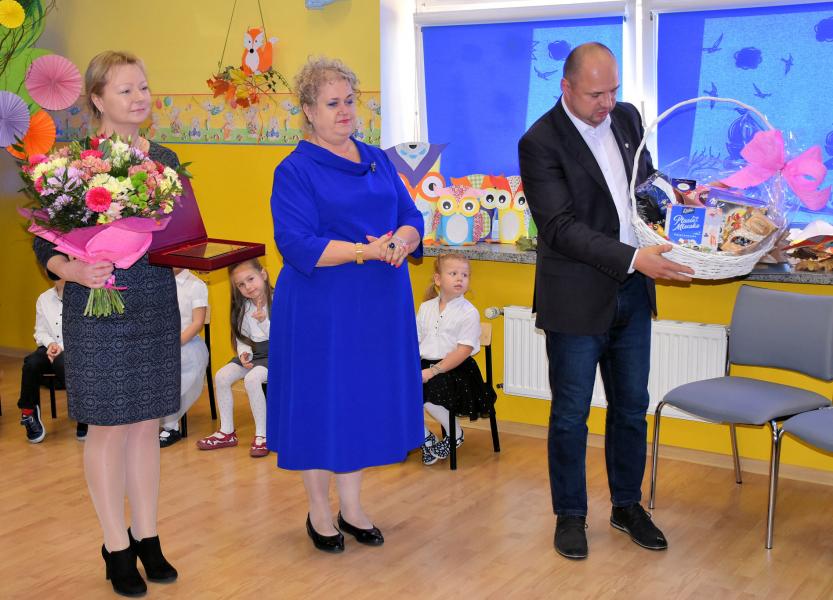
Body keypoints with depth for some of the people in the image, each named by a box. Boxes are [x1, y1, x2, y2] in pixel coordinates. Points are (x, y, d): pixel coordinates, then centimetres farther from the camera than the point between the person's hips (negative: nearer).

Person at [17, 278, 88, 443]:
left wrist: (63, 348, -19)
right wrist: (50, 343, -8)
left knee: (61, 363, -37)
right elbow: (40, 331, 15)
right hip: (50, 348, 4)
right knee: (31, 363, -29)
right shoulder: (43, 299, 13)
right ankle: (28, 413, -13)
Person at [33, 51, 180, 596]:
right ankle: (117, 548, 18)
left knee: (147, 423, 12)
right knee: (109, 425, 3)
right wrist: (75, 270, -25)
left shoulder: (165, 160, 8)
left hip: (156, 305, 5)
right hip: (99, 307, -5)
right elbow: (45, 244, -7)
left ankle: (146, 538, 25)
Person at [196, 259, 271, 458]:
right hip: (253, 352, 7)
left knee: (252, 378, -32)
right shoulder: (244, 307, 6)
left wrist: (264, 320, -30)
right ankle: (227, 432, 4)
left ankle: (262, 435, -19)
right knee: (221, 376, -8)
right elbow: (241, 337, 12)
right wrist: (244, 353, -8)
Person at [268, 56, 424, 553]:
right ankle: (319, 512, 22)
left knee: (364, 399, 11)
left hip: (378, 307, 5)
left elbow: (411, 216, 7)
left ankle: (352, 508, 26)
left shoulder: (377, 159, 11)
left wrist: (402, 239, -17)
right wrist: (365, 251, -25)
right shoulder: (295, 171, -7)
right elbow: (297, 244, -16)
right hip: (320, 308, -5)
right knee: (321, 402, 4)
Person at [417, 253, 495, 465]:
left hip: (455, 369, -5)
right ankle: (426, 438, 6)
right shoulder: (425, 308, 11)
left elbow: (463, 351, -14)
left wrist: (433, 371, -20)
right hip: (424, 364, 6)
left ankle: (455, 432, 1)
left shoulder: (469, 312, -6)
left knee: (427, 395, -30)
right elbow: (415, 340, 13)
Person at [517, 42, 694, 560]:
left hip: (632, 293, 6)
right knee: (571, 415, 7)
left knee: (631, 407, 16)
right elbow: (562, 229, -21)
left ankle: (628, 506, 32)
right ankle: (570, 515, 24)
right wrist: (634, 259, -28)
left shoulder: (627, 118, 5)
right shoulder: (541, 142, -15)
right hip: (578, 299, -6)